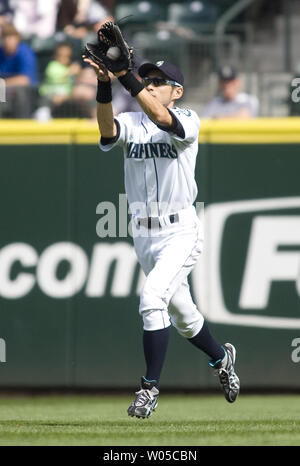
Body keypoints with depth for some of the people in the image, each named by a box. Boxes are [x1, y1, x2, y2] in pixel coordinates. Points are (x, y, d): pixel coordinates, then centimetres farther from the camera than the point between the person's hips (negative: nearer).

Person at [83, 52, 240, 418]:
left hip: (180, 232, -6)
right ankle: (221, 358, 44)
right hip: (142, 233, 6)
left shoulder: (188, 121, -8)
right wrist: (104, 84, -39)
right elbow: (107, 127, -21)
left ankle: (150, 387, -17)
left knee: (153, 298, -24)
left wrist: (125, 76, -43)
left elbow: (160, 117, -31)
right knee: (181, 314, 18)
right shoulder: (130, 123, 3)